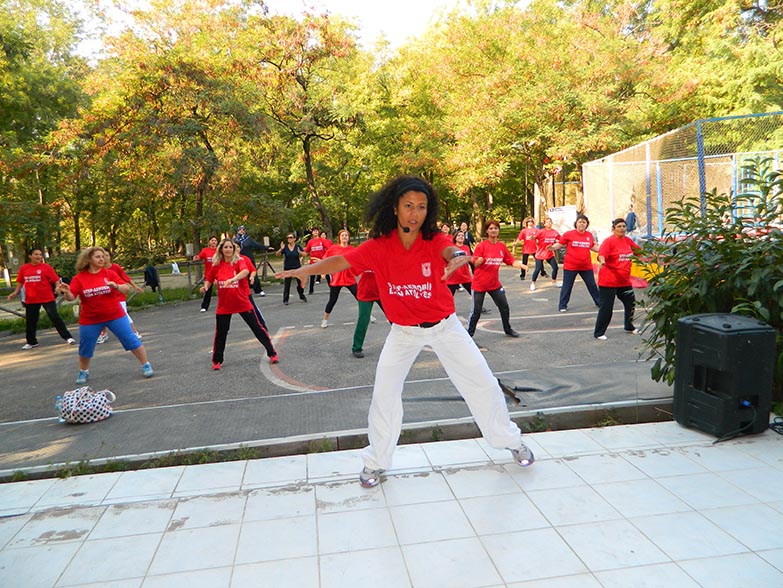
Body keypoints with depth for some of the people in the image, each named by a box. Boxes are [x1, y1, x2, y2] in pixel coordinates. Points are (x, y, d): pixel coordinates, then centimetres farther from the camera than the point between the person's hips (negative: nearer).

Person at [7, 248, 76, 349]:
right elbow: (20, 282, 16)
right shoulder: (23, 268, 4)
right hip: (30, 299, 4)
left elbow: (56, 280, -9)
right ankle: (31, 342, 27)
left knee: (55, 317, -4)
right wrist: (15, 292, 9)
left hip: (47, 298, -4)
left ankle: (67, 337, 2)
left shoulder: (46, 267, -6)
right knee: (30, 321, 12)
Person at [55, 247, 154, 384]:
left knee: (131, 340, -1)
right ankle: (83, 372, 35)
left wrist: (116, 286, -26)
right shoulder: (79, 278, -6)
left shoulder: (109, 273, -4)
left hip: (115, 316, 0)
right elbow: (71, 297, -12)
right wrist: (66, 291, -33)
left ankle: (146, 365, 12)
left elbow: (127, 289, -6)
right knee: (85, 348, 11)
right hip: (90, 320, 0)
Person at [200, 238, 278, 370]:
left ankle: (272, 354, 13)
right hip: (224, 305, 2)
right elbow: (209, 280, 15)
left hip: (243, 303, -2)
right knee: (220, 333, 8)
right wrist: (205, 286, -7)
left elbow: (245, 271, -32)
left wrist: (233, 278, -49)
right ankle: (217, 361, 26)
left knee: (257, 328, 2)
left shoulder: (239, 261, -9)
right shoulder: (216, 265, 0)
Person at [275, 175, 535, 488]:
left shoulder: (434, 240, -17)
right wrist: (308, 269, -38)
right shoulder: (379, 246, -13)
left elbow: (450, 250, -38)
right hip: (403, 331, 1)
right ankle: (375, 462, 20)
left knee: (483, 383, 4)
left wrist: (458, 256, -62)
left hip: (444, 325, 0)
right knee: (384, 393, -2)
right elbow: (342, 260, -21)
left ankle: (511, 440, 30)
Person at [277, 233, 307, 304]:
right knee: (287, 284, -1)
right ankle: (285, 300, 7)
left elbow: (305, 254, -4)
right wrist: (281, 249, -30)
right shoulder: (285, 247, -5)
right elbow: (277, 254, -12)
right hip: (288, 268, -1)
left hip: (297, 267, 1)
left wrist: (300, 252, -24)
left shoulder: (297, 246, -4)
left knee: (300, 282, 7)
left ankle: (302, 296, 30)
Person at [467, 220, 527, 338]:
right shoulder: (481, 246, -12)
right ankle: (469, 333, 14)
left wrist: (521, 265, -12)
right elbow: (475, 265, -12)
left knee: (505, 307, 12)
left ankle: (508, 329, 33)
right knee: (476, 311, 0)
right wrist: (479, 261, -34)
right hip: (480, 284, -5)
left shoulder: (502, 246, 2)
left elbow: (511, 261, 5)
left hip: (495, 284, 5)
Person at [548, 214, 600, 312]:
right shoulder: (569, 234, -9)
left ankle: (599, 302, 32)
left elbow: (593, 247, 18)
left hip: (586, 267, 4)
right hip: (570, 266, -3)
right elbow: (560, 244, -5)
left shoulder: (589, 235, 3)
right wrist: (553, 247, -24)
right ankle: (562, 305, 15)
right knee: (567, 286, 4)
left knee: (592, 285, 15)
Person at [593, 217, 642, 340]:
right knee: (606, 307, -3)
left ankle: (629, 326, 40)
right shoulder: (609, 241, -14)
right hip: (608, 281, -7)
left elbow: (638, 249, 27)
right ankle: (598, 333, 9)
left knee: (631, 303, 18)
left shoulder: (627, 240, 7)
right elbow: (601, 254, -30)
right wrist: (602, 261, -48)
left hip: (624, 281, 8)